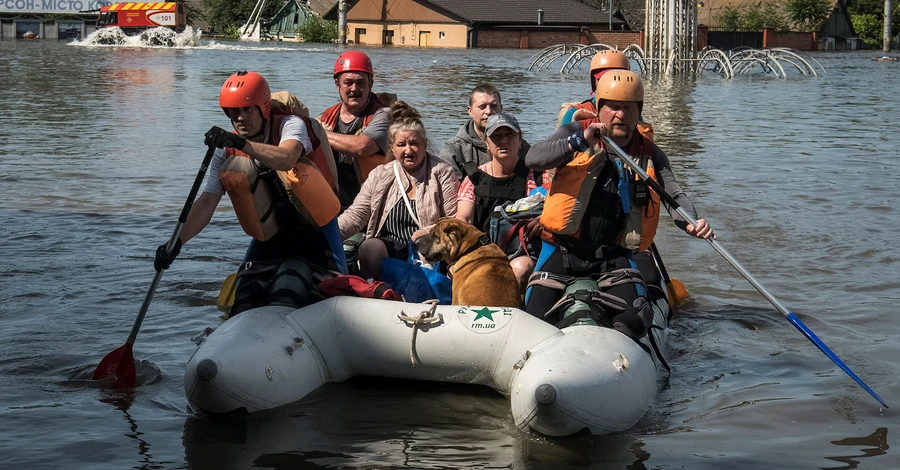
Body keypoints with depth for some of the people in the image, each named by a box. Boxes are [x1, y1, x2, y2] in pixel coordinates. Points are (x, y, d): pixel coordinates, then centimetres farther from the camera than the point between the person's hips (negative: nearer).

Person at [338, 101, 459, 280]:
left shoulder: (441, 173, 6)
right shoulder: (379, 176, 14)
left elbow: (455, 220, 0)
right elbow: (355, 215, 9)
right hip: (388, 244, 3)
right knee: (371, 246, -30)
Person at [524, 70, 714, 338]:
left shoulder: (649, 154, 9)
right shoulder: (576, 133, 1)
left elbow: (674, 194, -3)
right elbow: (533, 159, -15)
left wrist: (691, 223, -26)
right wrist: (579, 142, -30)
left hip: (614, 259, 1)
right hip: (563, 252, -1)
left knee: (635, 316, -22)